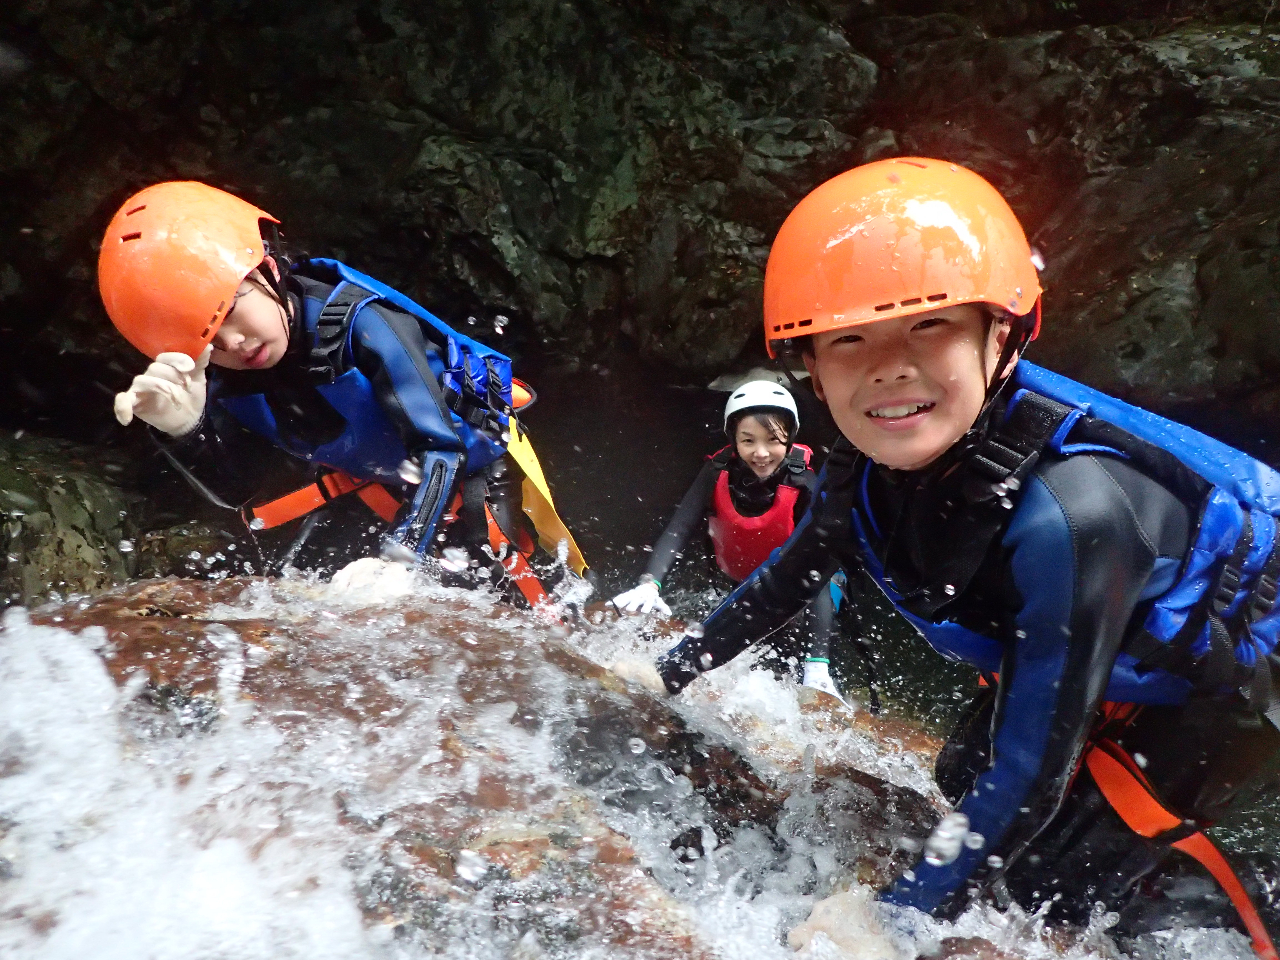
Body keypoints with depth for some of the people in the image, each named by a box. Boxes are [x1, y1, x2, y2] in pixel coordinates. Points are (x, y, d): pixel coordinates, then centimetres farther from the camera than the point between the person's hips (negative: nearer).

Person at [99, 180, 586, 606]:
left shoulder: (361, 322, -34)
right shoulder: (220, 377, -16)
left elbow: (441, 448, -36)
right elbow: (235, 489, -19)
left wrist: (398, 557, -48)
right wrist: (183, 430, -40)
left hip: (475, 461, -5)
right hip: (391, 485, 6)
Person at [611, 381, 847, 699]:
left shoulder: (803, 485, -30)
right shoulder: (718, 473, -23)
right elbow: (678, 529, -31)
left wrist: (817, 663, -44)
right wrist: (649, 584, -51)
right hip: (734, 586, 2)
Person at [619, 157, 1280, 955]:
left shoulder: (1066, 515, -41)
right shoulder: (875, 466, -20)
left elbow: (1032, 772, -34)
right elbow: (789, 578, -2)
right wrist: (668, 673, 5)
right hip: (1106, 663, 6)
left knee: (1054, 878, -6)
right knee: (964, 778, 11)